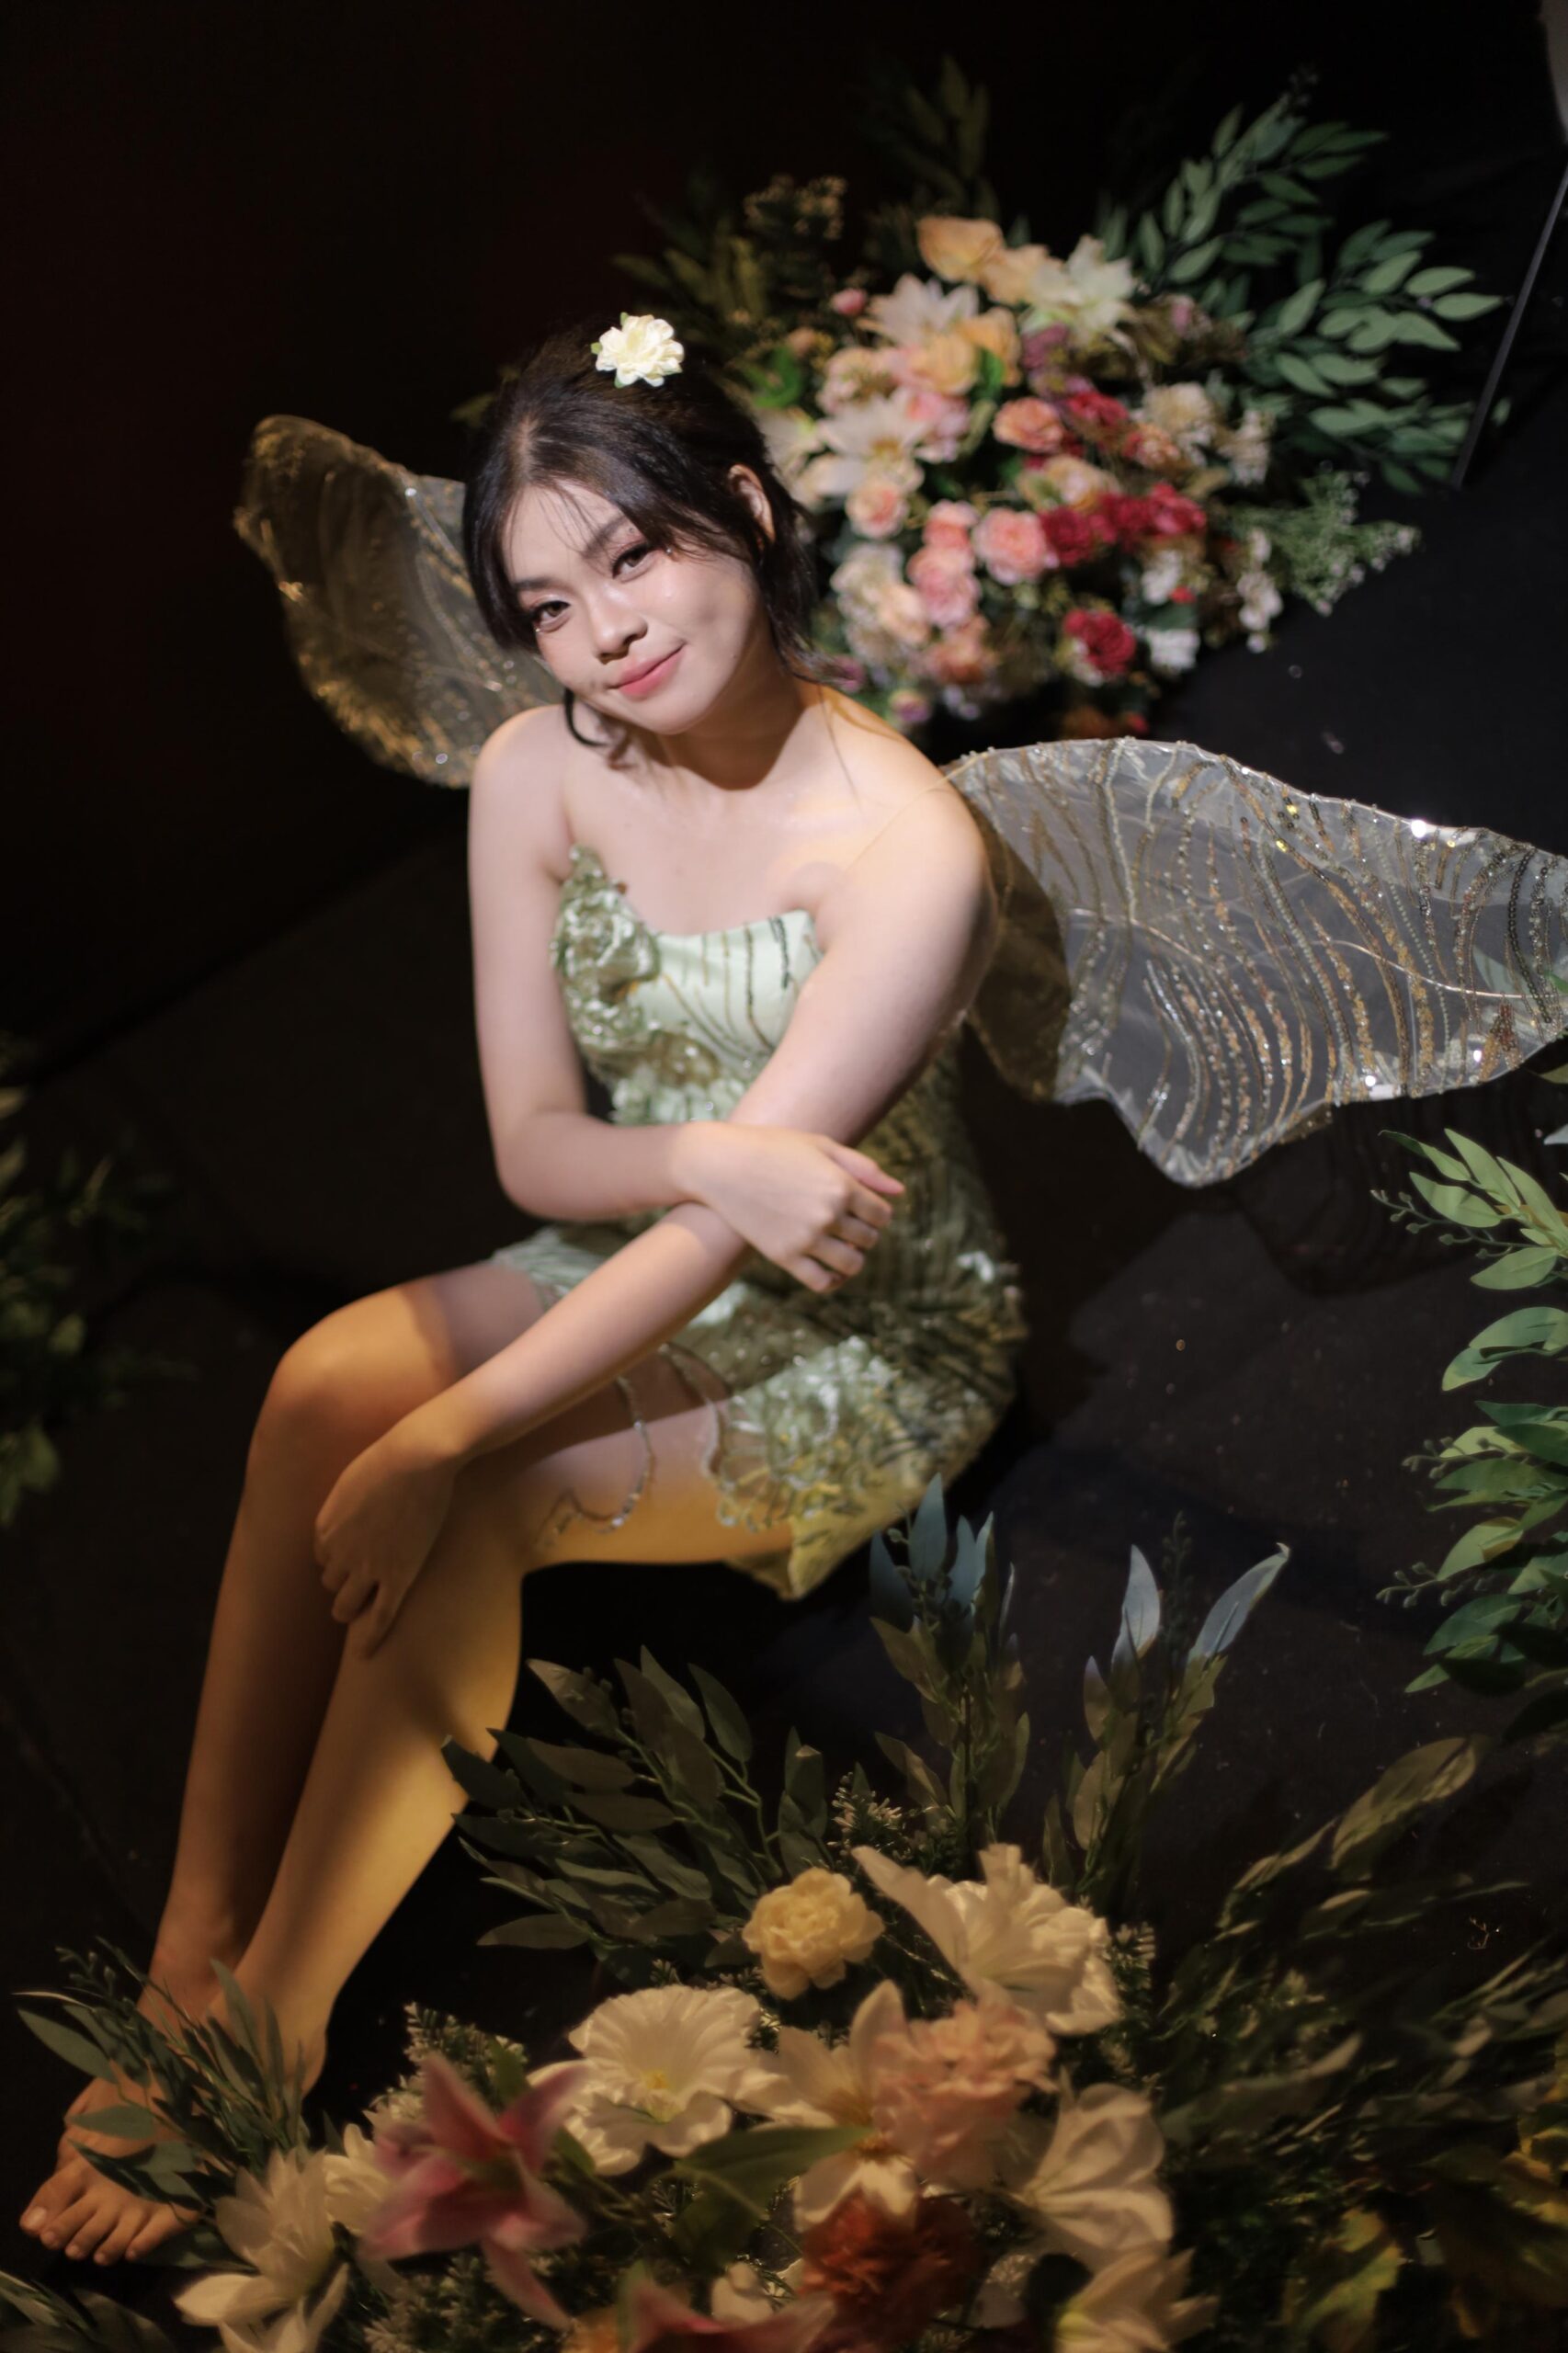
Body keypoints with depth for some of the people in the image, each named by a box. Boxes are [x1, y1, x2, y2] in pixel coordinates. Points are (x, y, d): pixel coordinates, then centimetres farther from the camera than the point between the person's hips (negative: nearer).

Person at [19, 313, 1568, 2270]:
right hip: (649, 1272, 5)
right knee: (329, 1372, -23)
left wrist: (439, 1440, -29)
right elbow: (532, 1148, -7)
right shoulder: (534, 770, -6)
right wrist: (709, 1154, -28)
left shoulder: (912, 845, -24)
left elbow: (740, 1214, -26)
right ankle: (191, 1953, -17)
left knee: (456, 1505, -26)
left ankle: (273, 2022, -9)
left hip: (874, 1342, -5)